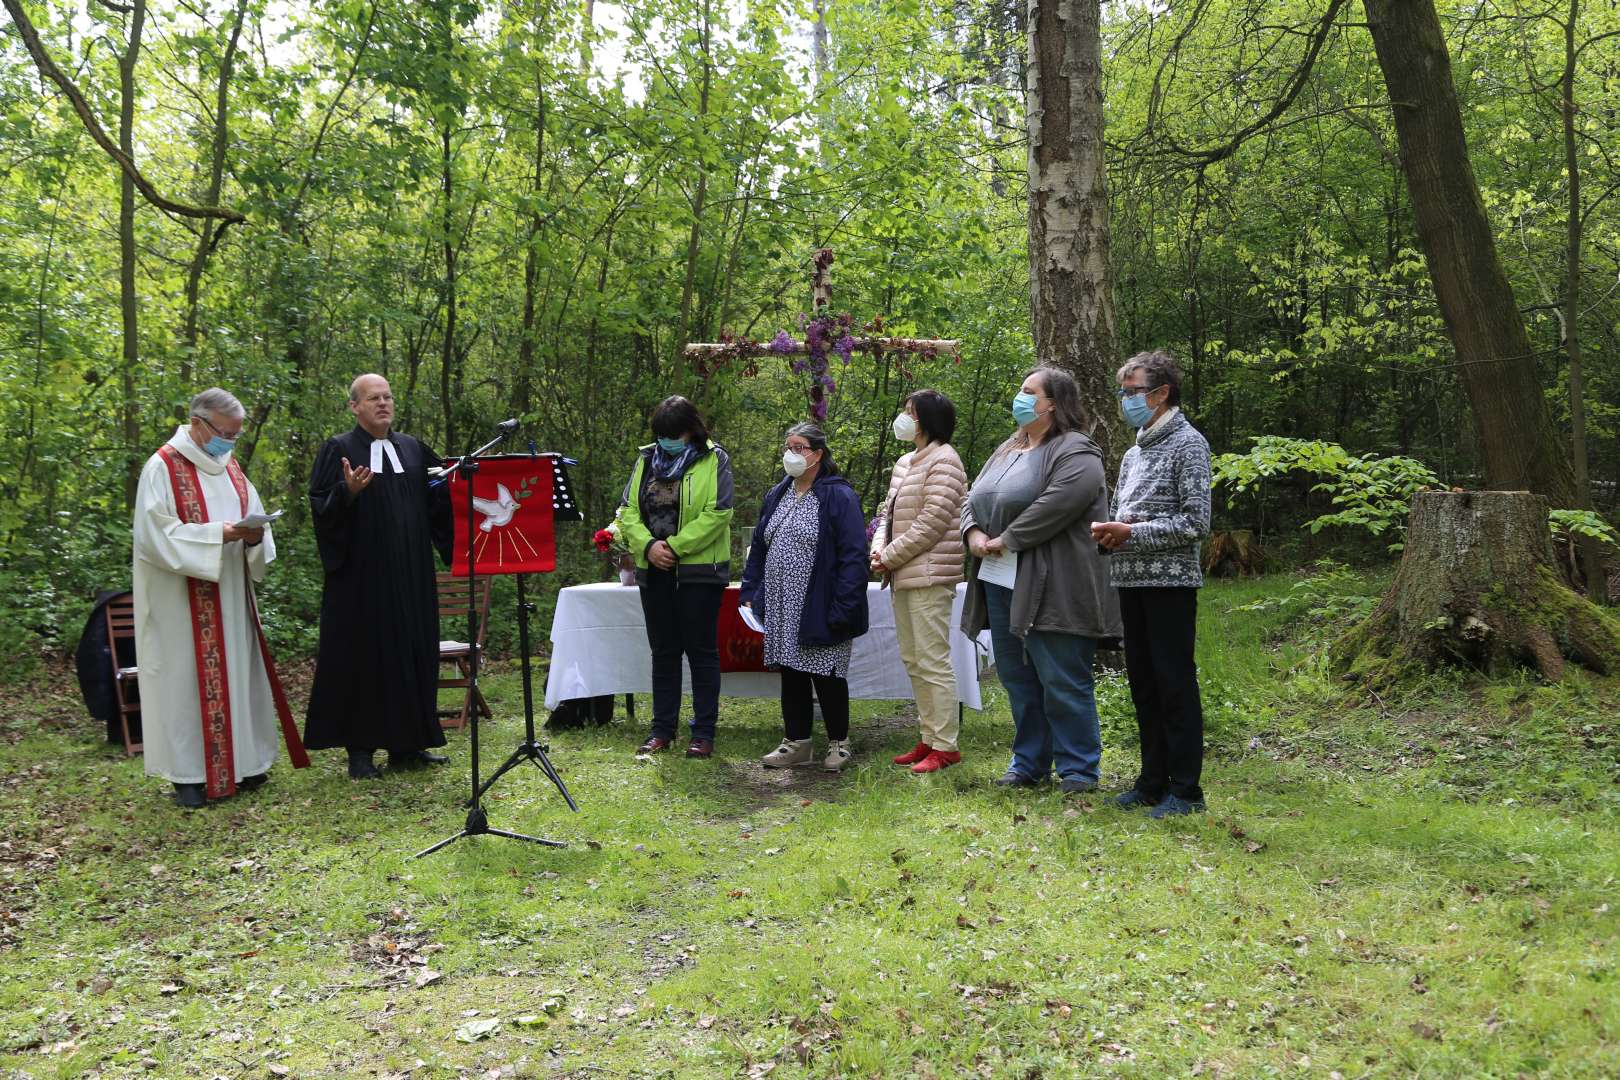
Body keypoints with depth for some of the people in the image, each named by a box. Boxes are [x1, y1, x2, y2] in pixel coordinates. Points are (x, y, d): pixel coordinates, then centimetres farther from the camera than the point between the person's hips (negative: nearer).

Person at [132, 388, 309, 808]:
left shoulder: (230, 466, 13)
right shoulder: (163, 468, -8)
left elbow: (255, 517, 14)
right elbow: (157, 534, -15)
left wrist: (254, 536, -9)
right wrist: (218, 534, -22)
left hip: (230, 597, 7)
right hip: (183, 601, -7)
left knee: (236, 673, 9)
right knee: (187, 676, -3)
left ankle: (240, 761, 18)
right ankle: (189, 774, 4)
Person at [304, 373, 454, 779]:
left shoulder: (413, 449, 13)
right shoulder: (338, 450, -1)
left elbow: (437, 502, 12)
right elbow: (320, 507, -8)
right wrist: (348, 492, -26)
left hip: (410, 574, 5)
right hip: (361, 573, -5)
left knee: (412, 652, 7)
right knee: (361, 655, -1)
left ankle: (406, 745, 17)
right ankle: (360, 749, 8)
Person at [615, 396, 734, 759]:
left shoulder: (714, 461, -4)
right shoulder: (646, 460, 10)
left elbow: (717, 514, -14)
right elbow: (628, 510, 5)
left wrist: (674, 546, -16)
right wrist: (648, 545, -13)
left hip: (699, 570, -5)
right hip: (654, 572, 5)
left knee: (701, 650, 2)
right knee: (663, 652, 12)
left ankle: (704, 733, 10)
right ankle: (662, 730, 21)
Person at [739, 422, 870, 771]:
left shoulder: (839, 497, -9)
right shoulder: (776, 496, 13)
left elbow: (853, 556, -14)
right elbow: (758, 547, 19)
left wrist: (842, 608, -20)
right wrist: (750, 592, 9)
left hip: (819, 610, -6)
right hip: (782, 611, 6)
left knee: (826, 676, 2)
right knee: (790, 673, 12)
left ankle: (839, 743, 18)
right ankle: (796, 742, 23)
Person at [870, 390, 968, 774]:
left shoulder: (943, 461, -11)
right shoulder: (905, 462, 18)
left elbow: (931, 522, -17)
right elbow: (889, 511, 20)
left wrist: (891, 557, -12)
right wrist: (879, 547, 0)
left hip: (929, 576, -10)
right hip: (903, 576, 10)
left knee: (933, 662, -8)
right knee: (913, 661, 14)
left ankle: (945, 745, -1)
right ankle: (929, 738, 23)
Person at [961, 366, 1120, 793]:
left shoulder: (1075, 451, -9)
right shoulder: (1007, 450, 19)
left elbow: (1059, 502, -24)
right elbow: (972, 498, 18)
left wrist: (1006, 539, -18)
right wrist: (974, 533, -3)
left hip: (1053, 588, -9)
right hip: (1001, 582, 9)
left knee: (1063, 682, -3)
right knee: (1017, 677, 14)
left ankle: (1079, 769, 9)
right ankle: (1028, 763, 26)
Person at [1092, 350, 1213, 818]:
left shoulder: (1187, 444, -7)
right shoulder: (1133, 453, 17)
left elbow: (1196, 523, -13)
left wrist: (1131, 533, -15)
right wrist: (1108, 531, 1)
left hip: (1170, 582, -8)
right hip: (1132, 582, 8)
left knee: (1175, 684, -3)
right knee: (1143, 684, 12)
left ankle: (1186, 790, 5)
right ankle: (1153, 780, 21)